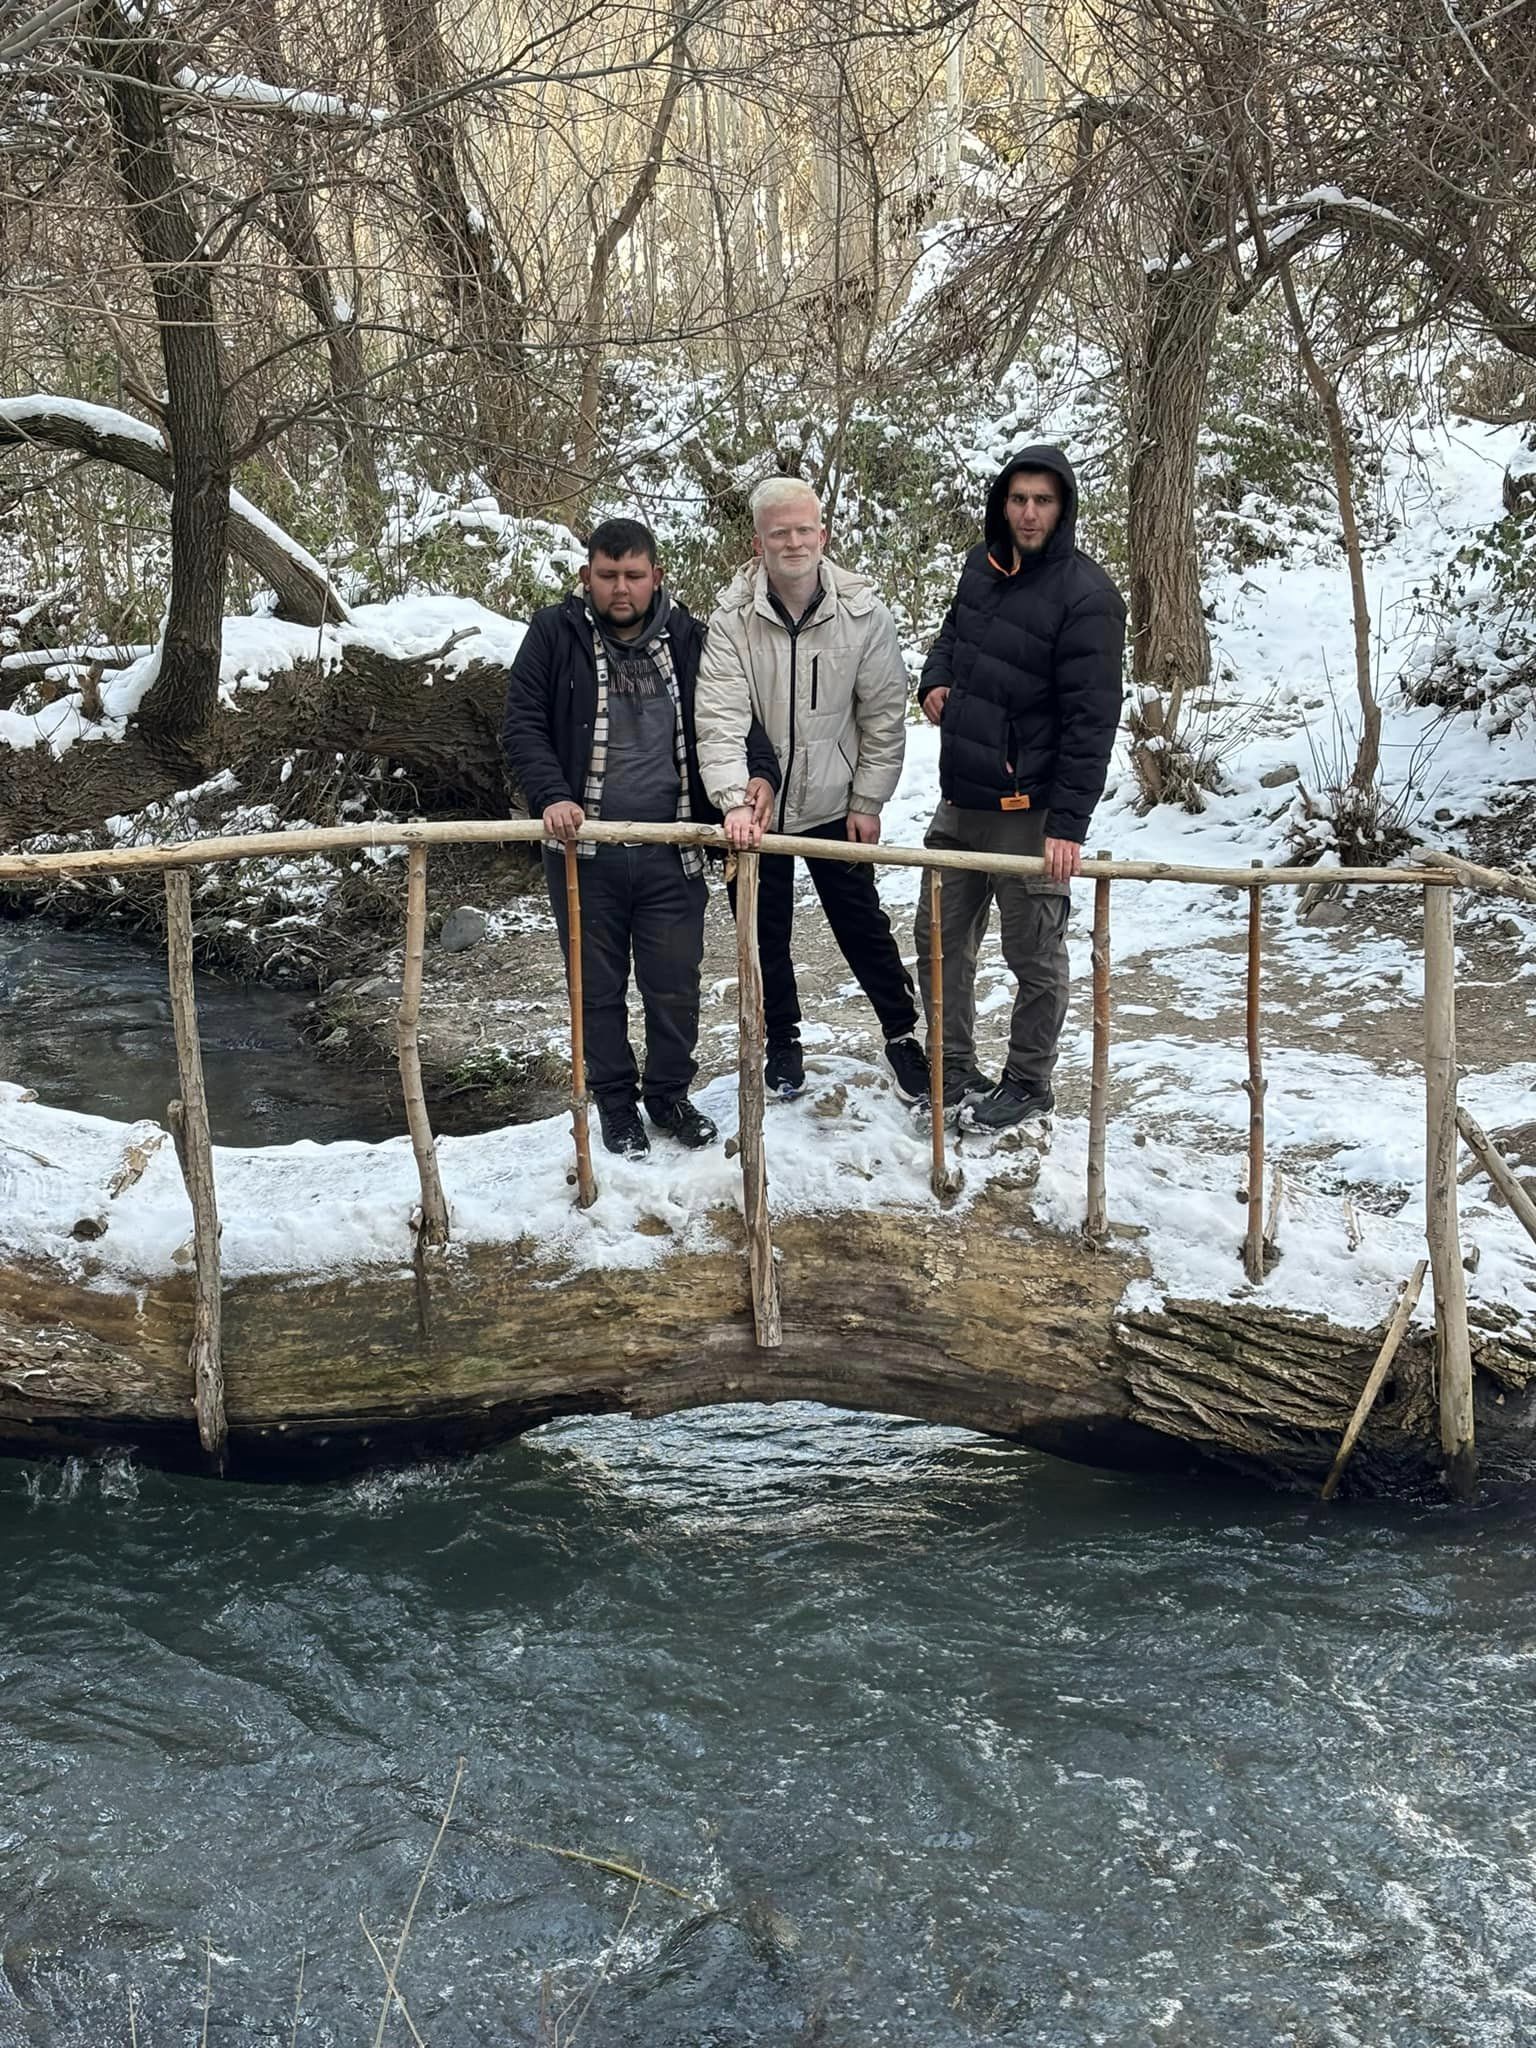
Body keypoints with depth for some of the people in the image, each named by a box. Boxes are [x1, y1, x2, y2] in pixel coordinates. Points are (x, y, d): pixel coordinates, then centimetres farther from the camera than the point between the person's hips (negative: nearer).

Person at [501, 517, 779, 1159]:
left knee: (675, 985, 8)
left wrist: (759, 772, -17)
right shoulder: (554, 634, -3)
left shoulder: (687, 638, 3)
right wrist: (552, 796, -22)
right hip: (585, 849, -1)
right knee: (599, 987, 10)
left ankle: (669, 1094, 29)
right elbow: (523, 725, -6)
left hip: (671, 853, 1)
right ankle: (615, 1101, 27)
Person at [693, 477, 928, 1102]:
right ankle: (782, 1040, 33)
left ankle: (902, 1033, 27)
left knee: (862, 923, 9)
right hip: (757, 809, 0)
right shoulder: (732, 618, -15)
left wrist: (867, 802, -3)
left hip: (833, 805, 0)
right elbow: (720, 718, -23)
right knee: (765, 932, 14)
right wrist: (735, 801, -35)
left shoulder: (864, 612, -12)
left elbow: (884, 715, -3)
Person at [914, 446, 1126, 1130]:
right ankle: (953, 1072, 29)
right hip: (960, 799, 8)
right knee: (941, 939, 15)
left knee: (1035, 958, 6)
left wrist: (1068, 825, -23)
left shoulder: (1086, 597, -15)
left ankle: (1028, 1086, 22)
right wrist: (935, 679, 5)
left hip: (1029, 810, -8)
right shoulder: (983, 565, 7)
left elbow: (1091, 721, -19)